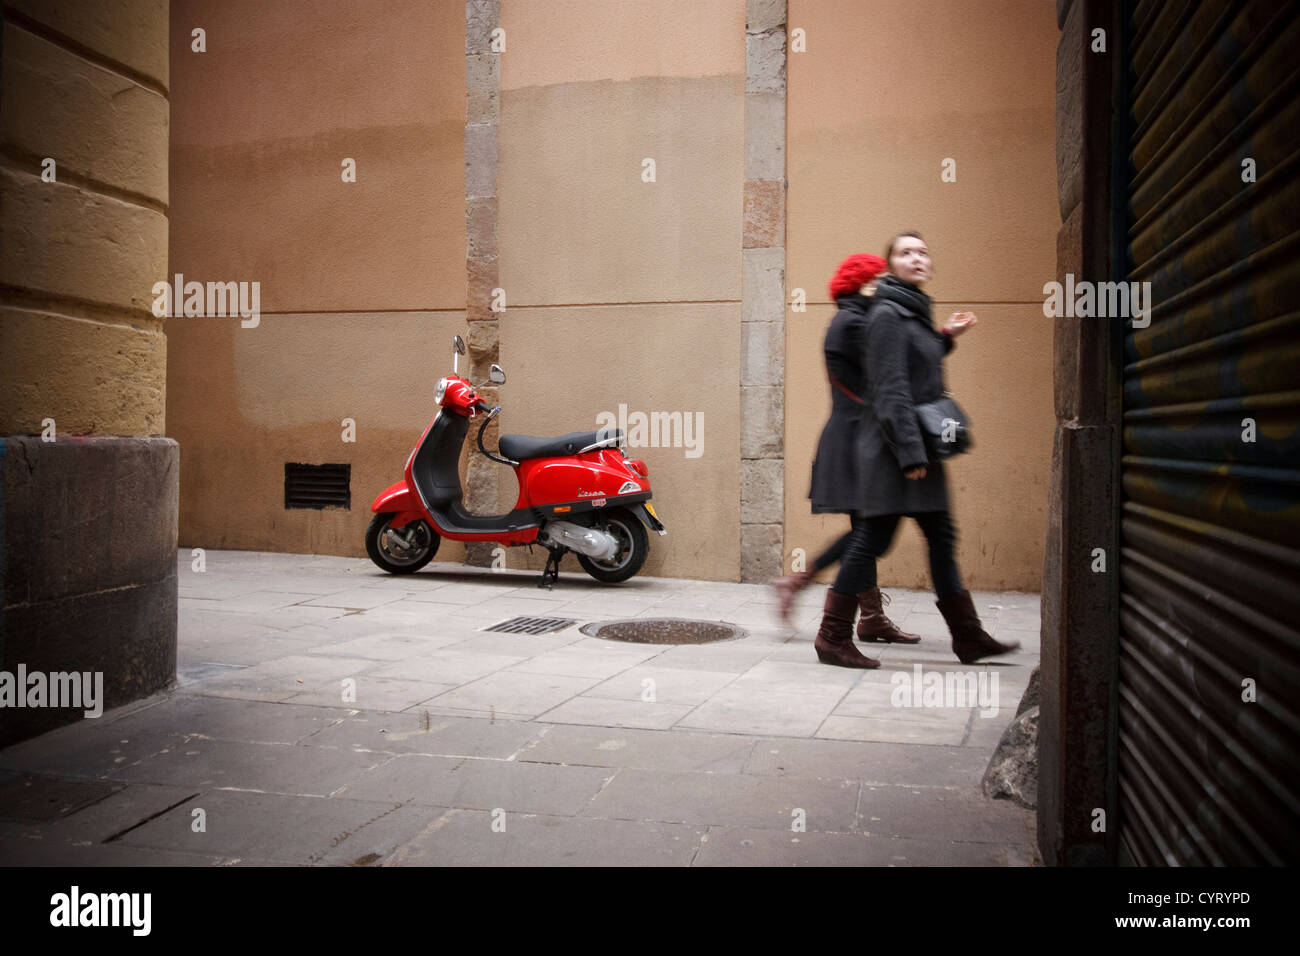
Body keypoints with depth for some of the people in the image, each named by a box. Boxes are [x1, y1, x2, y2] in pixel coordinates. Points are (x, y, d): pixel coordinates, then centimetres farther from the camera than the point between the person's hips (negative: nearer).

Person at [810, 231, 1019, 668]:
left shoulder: (914, 312, 17)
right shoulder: (887, 314, -11)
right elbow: (890, 388, -18)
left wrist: (944, 337, 16)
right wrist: (911, 451, -22)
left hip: (917, 444, 10)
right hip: (894, 446, -10)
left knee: (941, 537, 12)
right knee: (872, 537, -5)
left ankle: (968, 637, 20)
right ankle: (833, 638, 5)